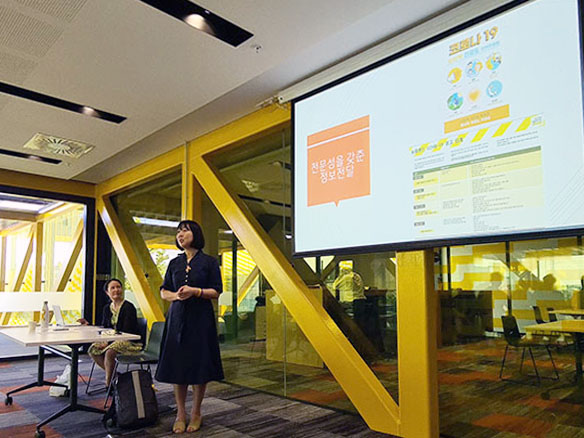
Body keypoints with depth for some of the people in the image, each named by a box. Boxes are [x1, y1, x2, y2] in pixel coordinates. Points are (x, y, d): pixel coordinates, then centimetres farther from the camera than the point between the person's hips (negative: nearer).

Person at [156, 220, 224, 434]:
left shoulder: (209, 262, 0)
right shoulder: (174, 263, 11)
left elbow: (216, 292, -2)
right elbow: (163, 291, 11)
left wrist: (196, 291, -18)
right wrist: (176, 295, -10)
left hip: (201, 319, -3)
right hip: (177, 318, 3)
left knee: (199, 366, 0)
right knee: (177, 365, 4)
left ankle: (196, 413, 17)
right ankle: (180, 414, 18)